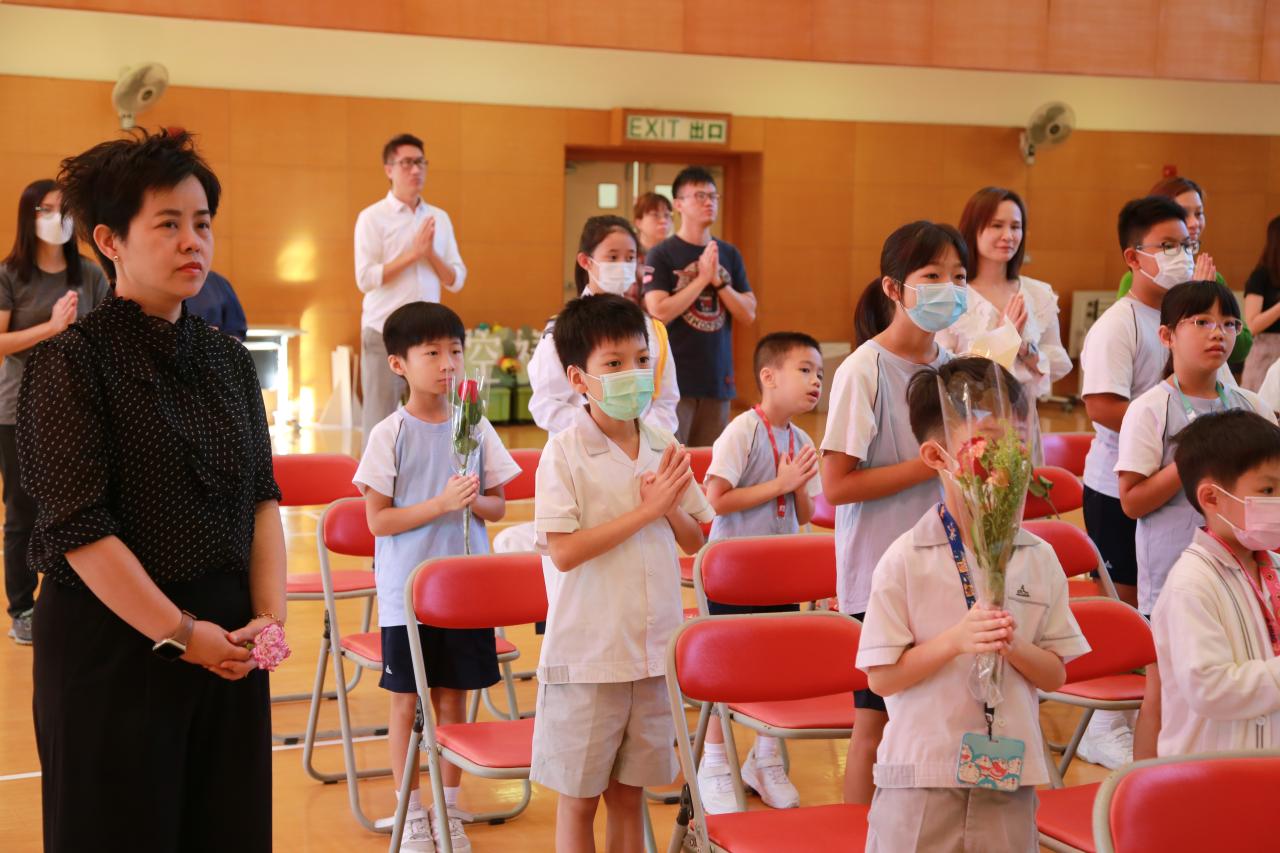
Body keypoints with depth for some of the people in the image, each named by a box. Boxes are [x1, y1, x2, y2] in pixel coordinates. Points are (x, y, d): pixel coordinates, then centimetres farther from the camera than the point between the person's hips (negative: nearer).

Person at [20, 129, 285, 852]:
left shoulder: (229, 360, 9)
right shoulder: (70, 363, -9)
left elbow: (263, 497, 9)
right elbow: (80, 527, -15)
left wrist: (270, 615, -5)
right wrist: (180, 633, -15)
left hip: (228, 641, 5)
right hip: (113, 638, -5)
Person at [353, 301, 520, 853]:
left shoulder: (477, 428, 2)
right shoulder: (390, 434, -8)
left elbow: (498, 506, 8)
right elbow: (378, 520, -10)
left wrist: (473, 501, -14)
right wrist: (441, 503, -21)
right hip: (407, 594, -3)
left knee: (453, 699, 11)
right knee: (407, 703, 7)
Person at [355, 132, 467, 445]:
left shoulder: (439, 218, 11)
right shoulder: (372, 217, -3)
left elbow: (456, 281, 8)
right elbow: (365, 279, -12)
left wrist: (431, 253, -9)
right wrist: (412, 254, -15)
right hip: (385, 334, -4)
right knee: (380, 422, -1)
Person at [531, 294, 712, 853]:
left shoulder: (664, 449, 3)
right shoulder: (563, 454, -12)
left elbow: (694, 540, 10)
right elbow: (563, 551, -19)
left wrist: (671, 507, -11)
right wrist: (645, 511, -19)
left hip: (654, 651, 5)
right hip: (586, 654, -4)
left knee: (628, 792, 15)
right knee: (579, 797, 7)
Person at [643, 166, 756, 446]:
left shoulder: (730, 255, 10)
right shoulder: (661, 255, -3)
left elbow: (749, 314, 7)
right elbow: (659, 312, -14)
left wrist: (719, 281, -7)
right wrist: (702, 278, -13)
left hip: (718, 378, 5)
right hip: (674, 378, -5)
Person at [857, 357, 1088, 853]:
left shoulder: (1038, 559, 2)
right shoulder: (905, 561, -8)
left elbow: (1055, 674, 5)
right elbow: (882, 677, -9)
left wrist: (1013, 646, -15)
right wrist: (955, 640, -20)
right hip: (921, 777, -3)